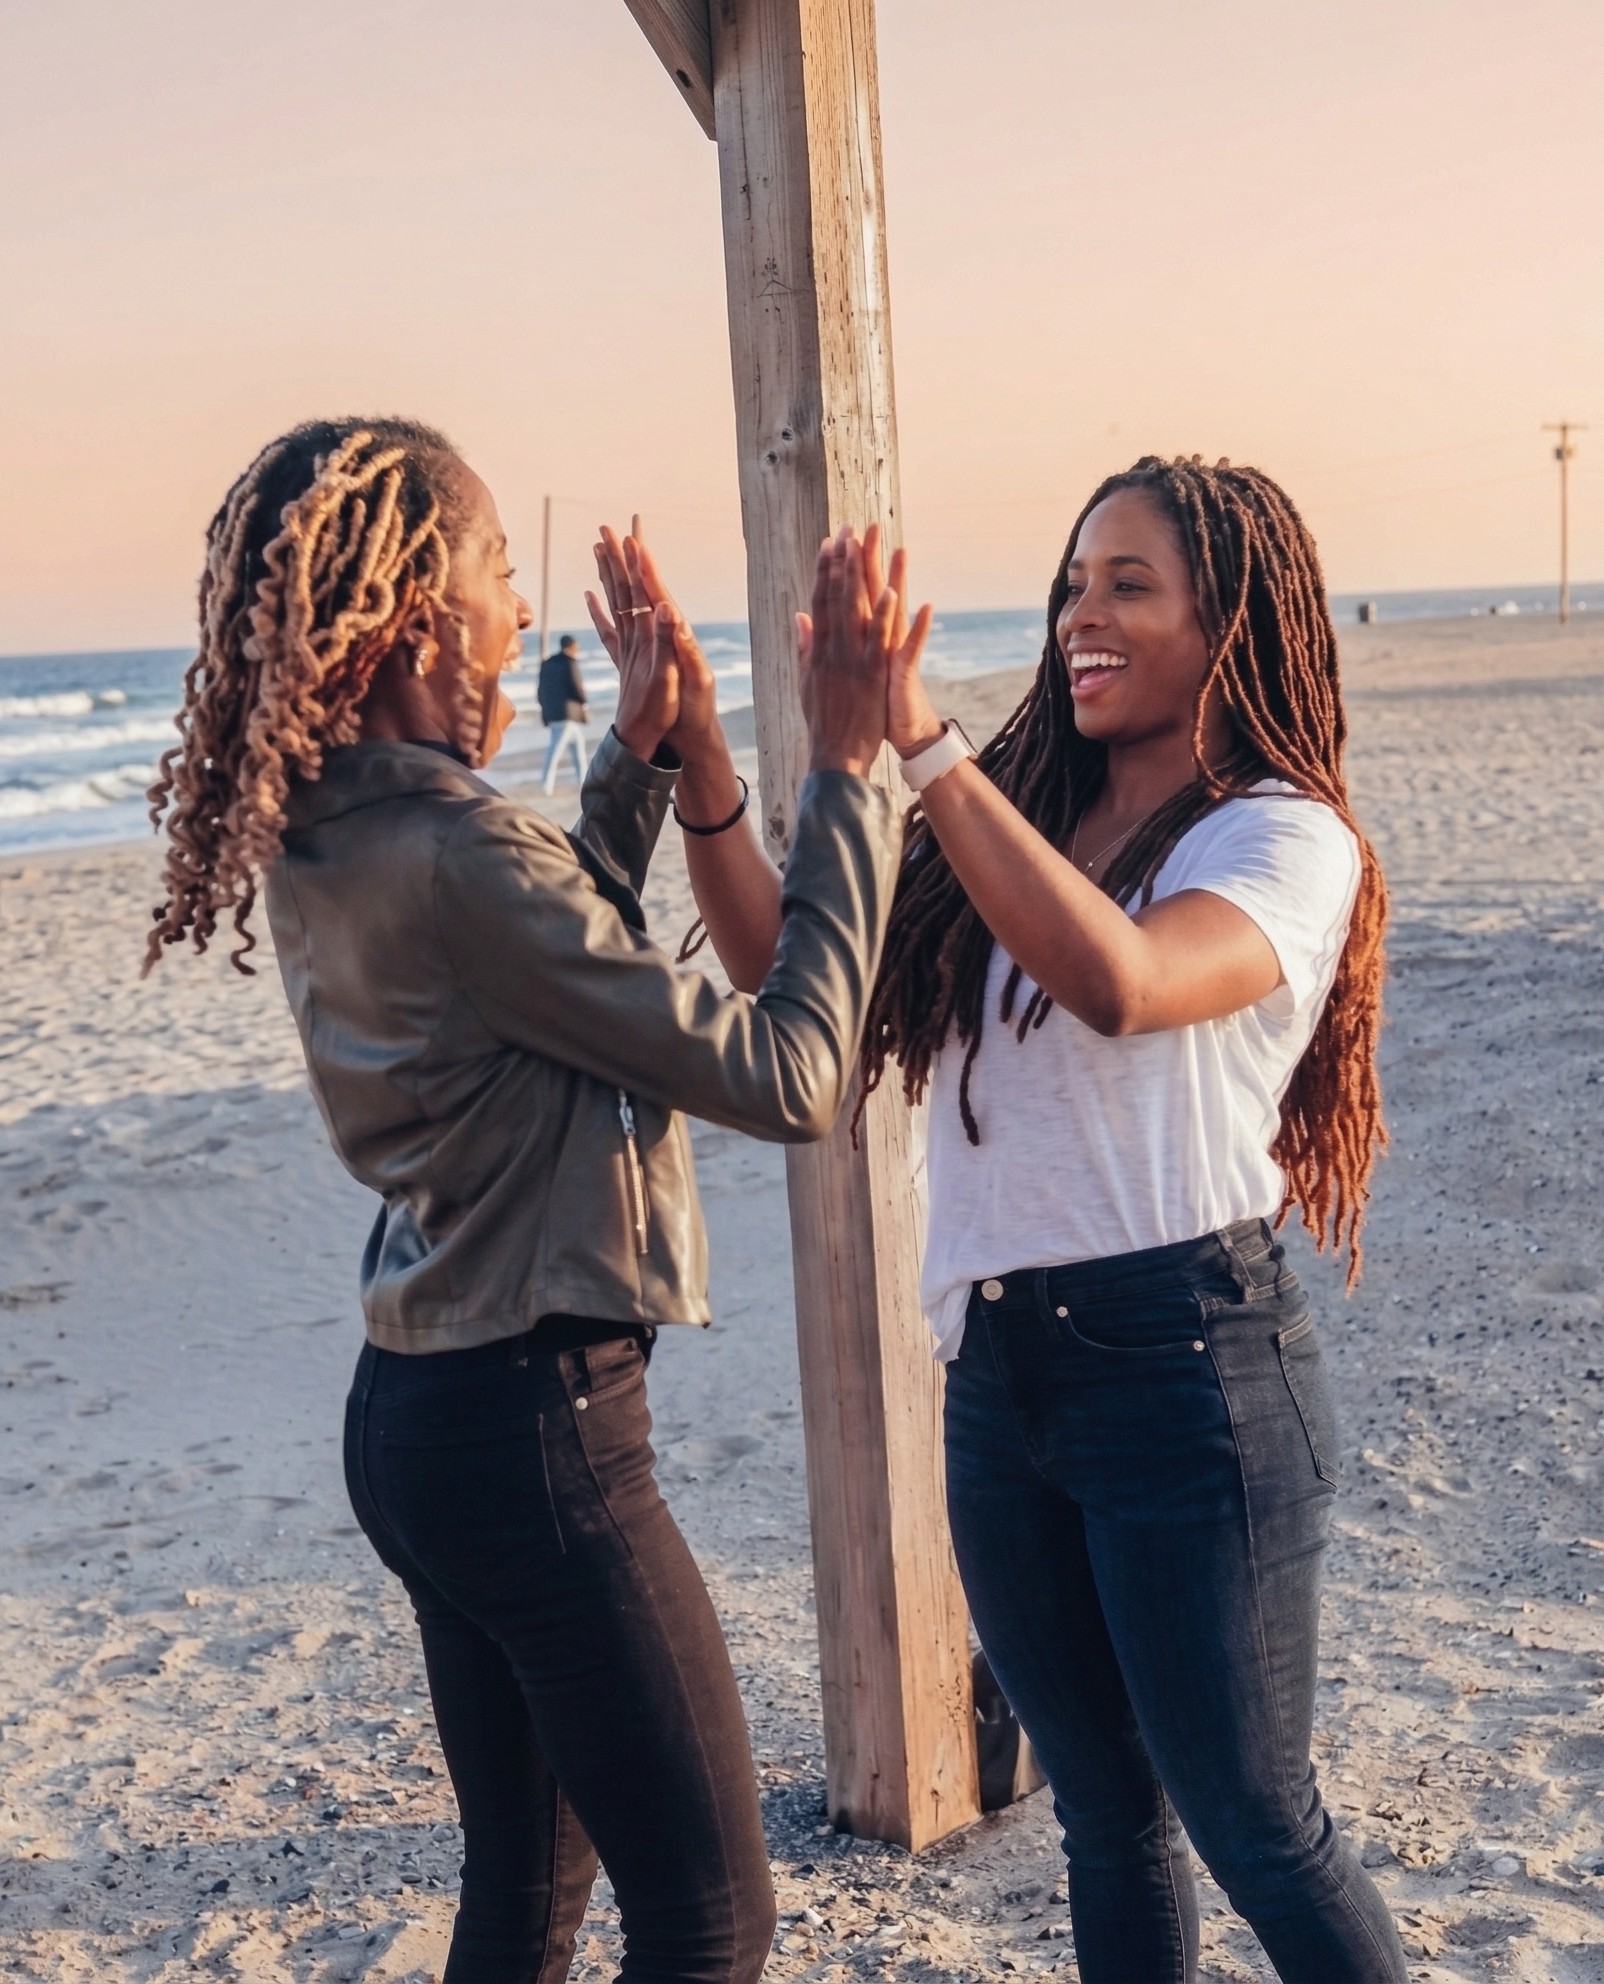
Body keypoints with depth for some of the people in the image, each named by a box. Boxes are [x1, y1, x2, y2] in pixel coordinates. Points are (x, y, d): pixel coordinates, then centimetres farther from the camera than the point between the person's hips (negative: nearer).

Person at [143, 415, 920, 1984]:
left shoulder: (314, 840, 4)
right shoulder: (452, 851, -24)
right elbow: (787, 1076, -23)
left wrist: (644, 750, 16)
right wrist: (844, 773, -17)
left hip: (419, 1407, 9)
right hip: (533, 1430, -9)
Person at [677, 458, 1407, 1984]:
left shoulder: (1287, 841, -7)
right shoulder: (1015, 822, 10)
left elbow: (1119, 980, -28)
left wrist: (922, 744, -28)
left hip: (1186, 1364, -6)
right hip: (996, 1370, 6)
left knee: (1253, 1827, 6)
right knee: (1107, 1814, 19)